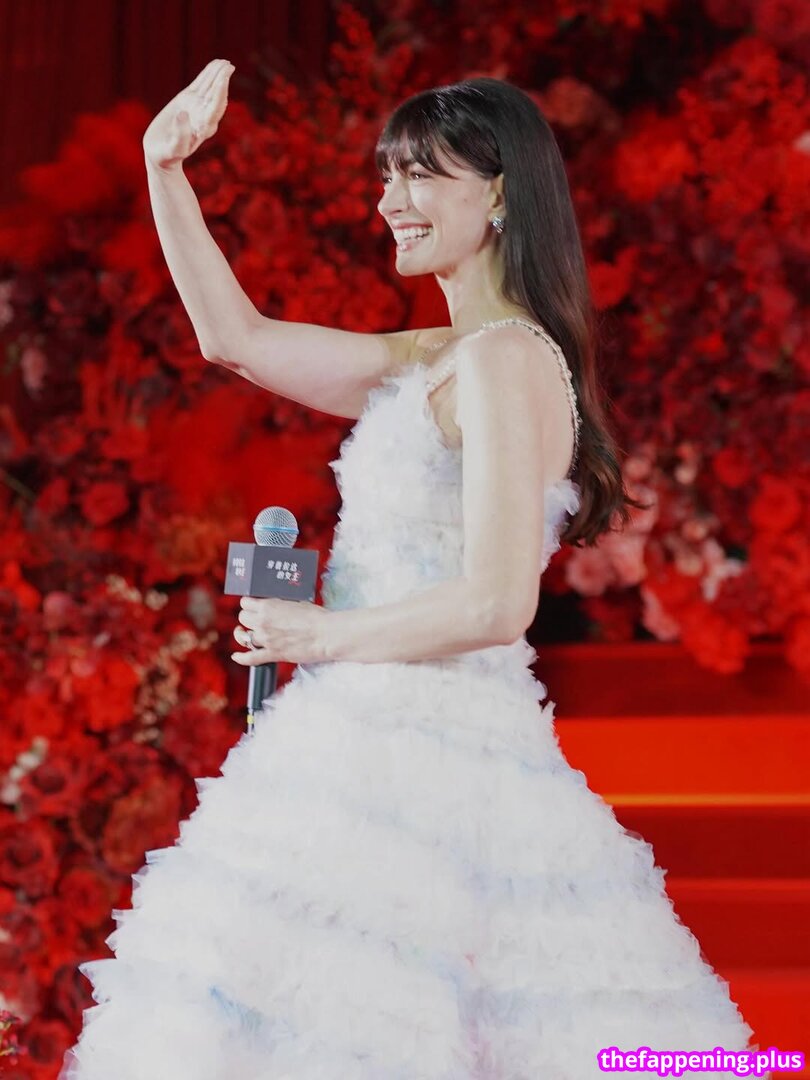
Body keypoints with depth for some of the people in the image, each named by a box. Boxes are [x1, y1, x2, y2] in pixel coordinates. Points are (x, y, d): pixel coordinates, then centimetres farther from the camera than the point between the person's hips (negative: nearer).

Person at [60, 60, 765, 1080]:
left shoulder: (507, 360, -13)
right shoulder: (436, 360, 15)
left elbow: (494, 606, -20)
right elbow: (236, 337, 20)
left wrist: (320, 637, -8)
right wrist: (165, 169, 12)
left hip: (420, 756, -9)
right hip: (380, 742, 9)